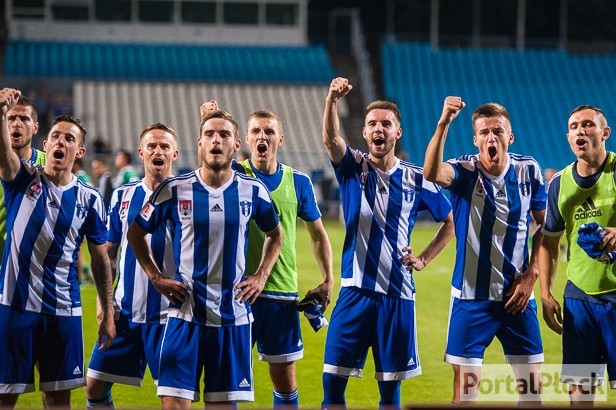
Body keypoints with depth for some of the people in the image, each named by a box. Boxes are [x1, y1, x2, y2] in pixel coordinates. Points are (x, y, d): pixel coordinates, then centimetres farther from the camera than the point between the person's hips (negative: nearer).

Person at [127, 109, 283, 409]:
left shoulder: (253, 192, 3)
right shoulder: (174, 190, -2)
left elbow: (274, 234, 21)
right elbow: (135, 232, 10)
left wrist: (261, 277, 9)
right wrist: (156, 278, 2)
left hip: (233, 314, 2)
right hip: (185, 312, -2)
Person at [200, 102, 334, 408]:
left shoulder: (298, 182, 6)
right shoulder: (235, 175, -1)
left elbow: (317, 233, 15)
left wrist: (327, 280, 5)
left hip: (283, 294, 2)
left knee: (285, 380, 8)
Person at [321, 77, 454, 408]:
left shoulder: (415, 180, 5)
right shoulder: (353, 168, 3)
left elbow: (451, 222, 18)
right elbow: (330, 138, -19)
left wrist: (424, 259, 6)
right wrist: (332, 99, -36)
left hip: (398, 294, 1)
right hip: (355, 290, -1)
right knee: (332, 380, -7)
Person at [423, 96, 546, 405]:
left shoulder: (528, 170, 0)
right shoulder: (465, 171, -8)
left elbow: (544, 224, 10)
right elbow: (432, 173, -32)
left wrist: (531, 274, -1)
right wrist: (443, 124, -44)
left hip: (517, 296, 3)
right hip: (471, 297, -2)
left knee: (532, 386, 6)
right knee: (465, 386, -2)